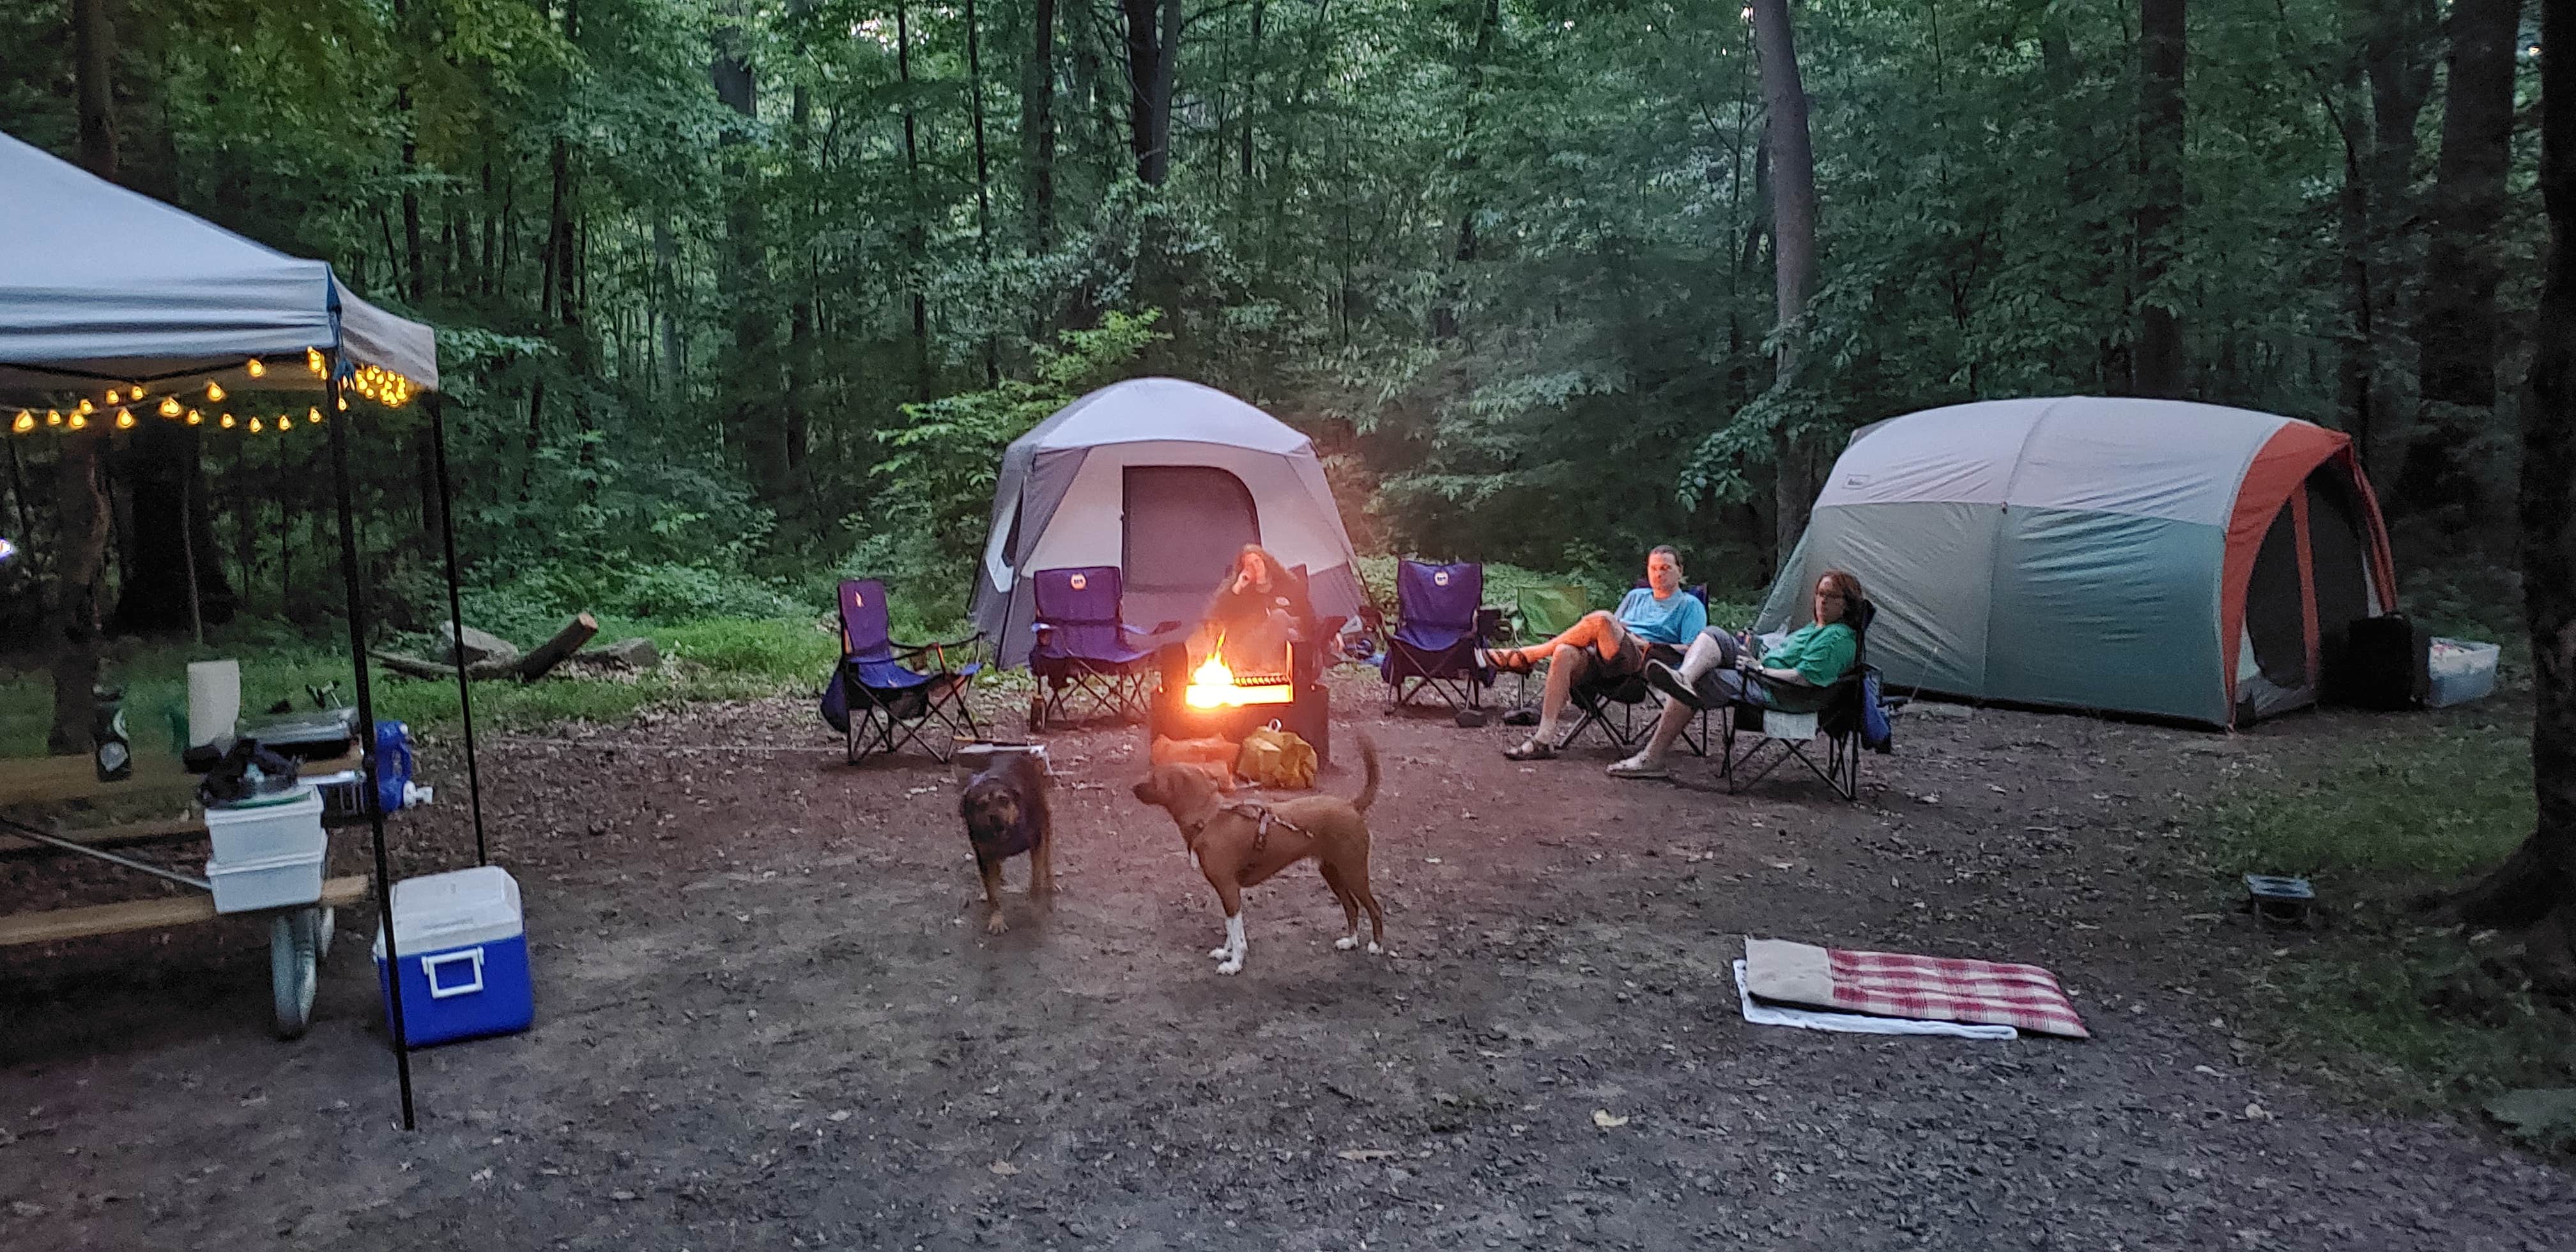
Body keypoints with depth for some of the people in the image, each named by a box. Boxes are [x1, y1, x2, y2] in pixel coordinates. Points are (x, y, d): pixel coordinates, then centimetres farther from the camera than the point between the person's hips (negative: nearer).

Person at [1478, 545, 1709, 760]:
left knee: (1601, 620, -33)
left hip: (1643, 658, -5)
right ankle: (1543, 739, -37)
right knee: (1564, 653, -30)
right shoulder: (1636, 597, 34)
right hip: (1601, 656, 5)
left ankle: (1527, 656, -20)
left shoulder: (1690, 605, 17)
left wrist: (1656, 648, -11)